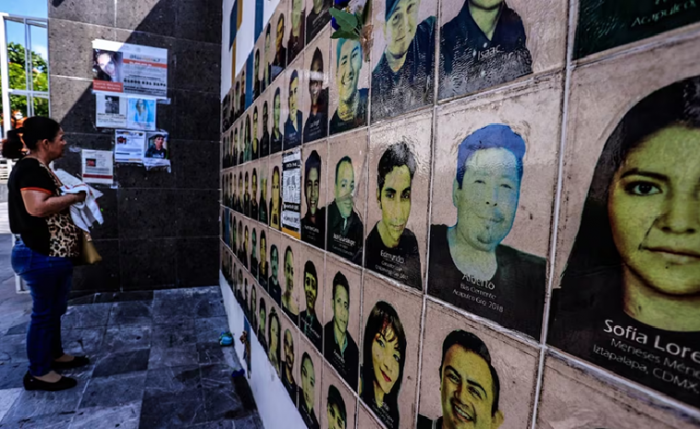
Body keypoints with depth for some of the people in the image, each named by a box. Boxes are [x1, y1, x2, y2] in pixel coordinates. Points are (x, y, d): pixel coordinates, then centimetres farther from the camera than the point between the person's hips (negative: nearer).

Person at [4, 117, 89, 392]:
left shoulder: (37, 168, 14)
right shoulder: (31, 168, -18)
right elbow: (37, 207, -31)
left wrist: (72, 198, 8)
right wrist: (73, 196, -19)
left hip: (51, 253, 10)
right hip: (40, 256, -10)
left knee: (54, 309, 20)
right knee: (44, 312, 2)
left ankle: (54, 355, 36)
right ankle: (38, 373, 17)